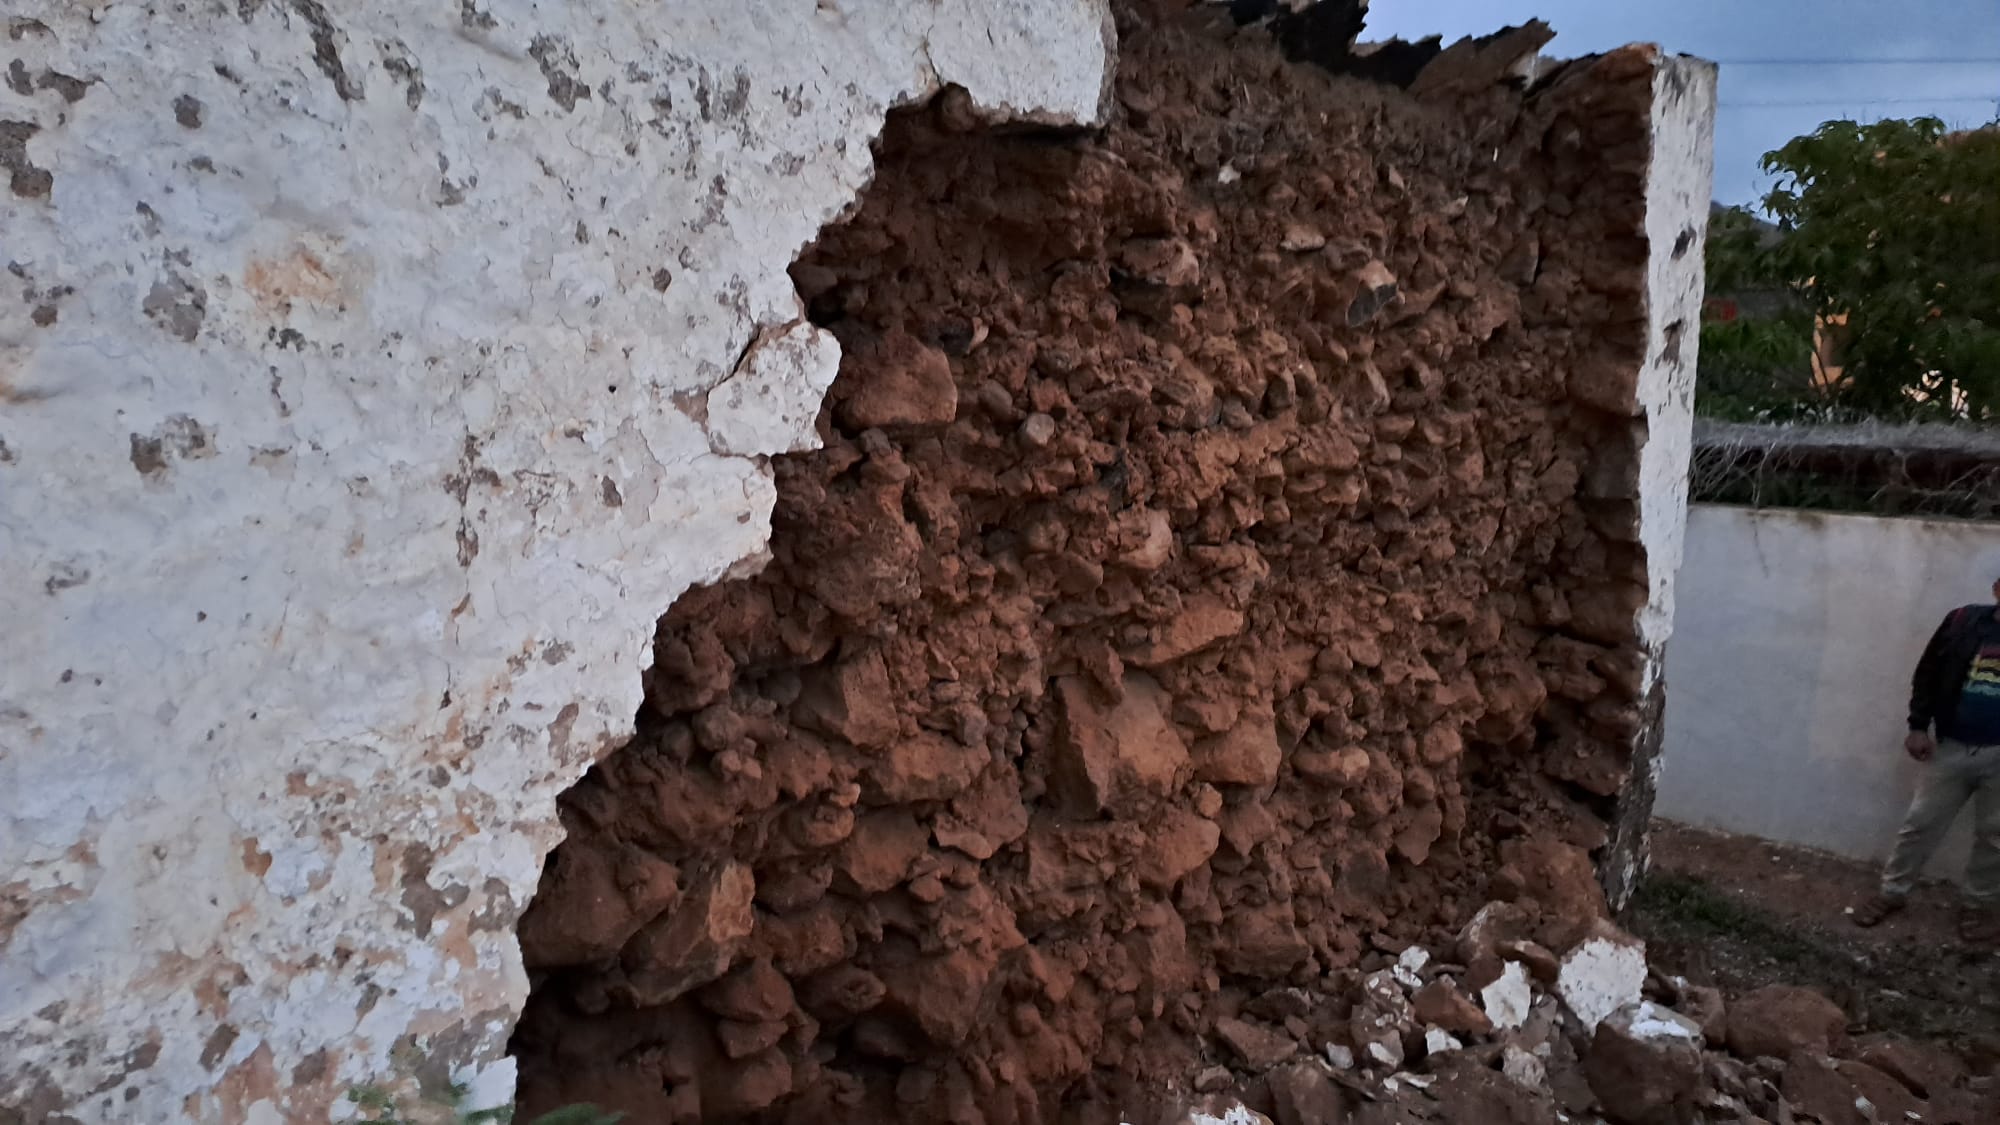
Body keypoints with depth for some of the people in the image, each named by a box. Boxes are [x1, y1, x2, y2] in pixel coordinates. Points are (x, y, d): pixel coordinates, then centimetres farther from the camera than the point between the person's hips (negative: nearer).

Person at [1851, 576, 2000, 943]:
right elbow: (1927, 674, 3)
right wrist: (1918, 726, -2)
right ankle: (1892, 891, 22)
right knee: (1921, 822, 9)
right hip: (1952, 747, 1)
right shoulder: (1963, 621, -4)